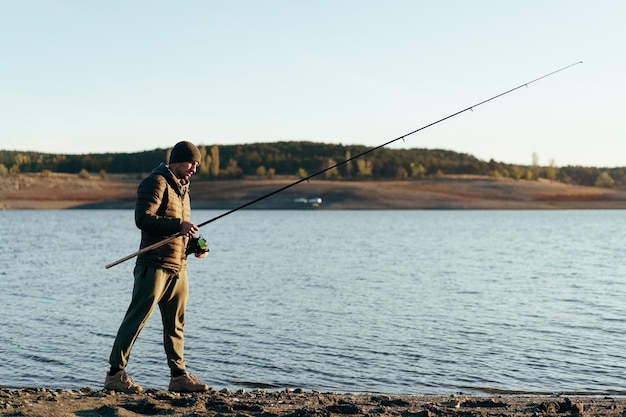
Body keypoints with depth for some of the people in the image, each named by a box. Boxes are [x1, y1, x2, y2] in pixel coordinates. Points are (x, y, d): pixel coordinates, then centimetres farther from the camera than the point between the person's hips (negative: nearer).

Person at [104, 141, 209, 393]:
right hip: (155, 265, -9)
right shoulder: (156, 182, -8)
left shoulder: (182, 188, 21)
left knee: (176, 325, 11)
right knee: (136, 319, -7)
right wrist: (178, 225, -25)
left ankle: (179, 376, 17)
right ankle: (115, 374, -2)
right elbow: (143, 219, -19)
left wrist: (195, 245, 10)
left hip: (178, 268, 9)